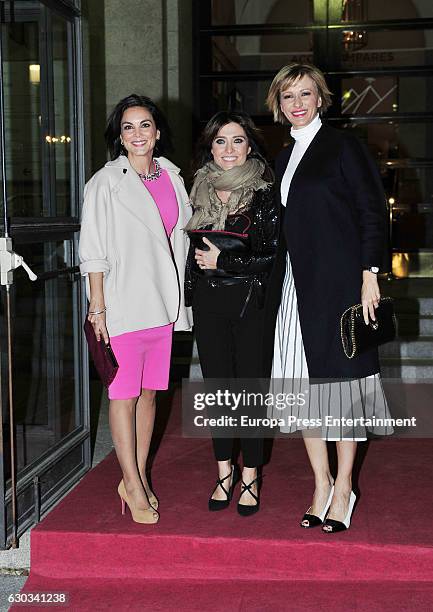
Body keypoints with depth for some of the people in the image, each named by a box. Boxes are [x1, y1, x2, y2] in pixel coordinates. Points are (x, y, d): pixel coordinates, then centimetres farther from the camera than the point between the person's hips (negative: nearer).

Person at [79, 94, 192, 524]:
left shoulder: (171, 177, 11)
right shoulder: (105, 183, -4)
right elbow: (93, 251, -7)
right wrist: (97, 307, -13)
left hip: (162, 303, 6)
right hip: (123, 303, -5)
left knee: (149, 391, 10)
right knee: (124, 394, -2)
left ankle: (136, 479, 21)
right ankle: (134, 488, 6)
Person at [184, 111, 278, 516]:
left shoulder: (264, 193, -5)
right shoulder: (200, 191, 9)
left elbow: (275, 254, -10)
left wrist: (223, 261, -12)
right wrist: (190, 293, 11)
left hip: (250, 300, -4)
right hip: (208, 303, 4)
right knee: (216, 385, 8)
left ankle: (250, 476, 15)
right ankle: (224, 471, 21)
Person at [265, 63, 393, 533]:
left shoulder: (343, 146, -2)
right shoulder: (284, 159, 17)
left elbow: (372, 212, -7)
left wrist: (369, 273, -15)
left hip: (337, 282, -6)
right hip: (294, 284, 6)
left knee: (339, 378, -1)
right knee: (302, 384, 5)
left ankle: (343, 490, 10)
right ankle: (321, 484, 17)